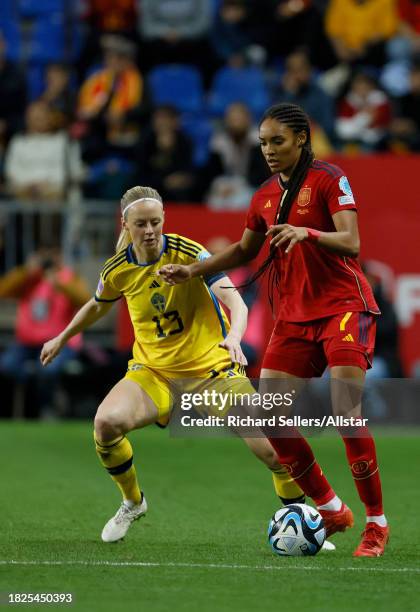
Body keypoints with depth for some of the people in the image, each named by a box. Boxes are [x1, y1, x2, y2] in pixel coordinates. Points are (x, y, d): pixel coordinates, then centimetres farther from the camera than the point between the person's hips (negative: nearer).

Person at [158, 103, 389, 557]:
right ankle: (331, 510, 10)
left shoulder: (329, 179, -8)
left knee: (346, 413, -17)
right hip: (294, 314, 7)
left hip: (343, 306, -7)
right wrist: (192, 271, 16)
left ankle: (377, 523, -4)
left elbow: (351, 243, -19)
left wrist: (307, 232, -36)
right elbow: (245, 250, 26)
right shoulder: (265, 197, 11)